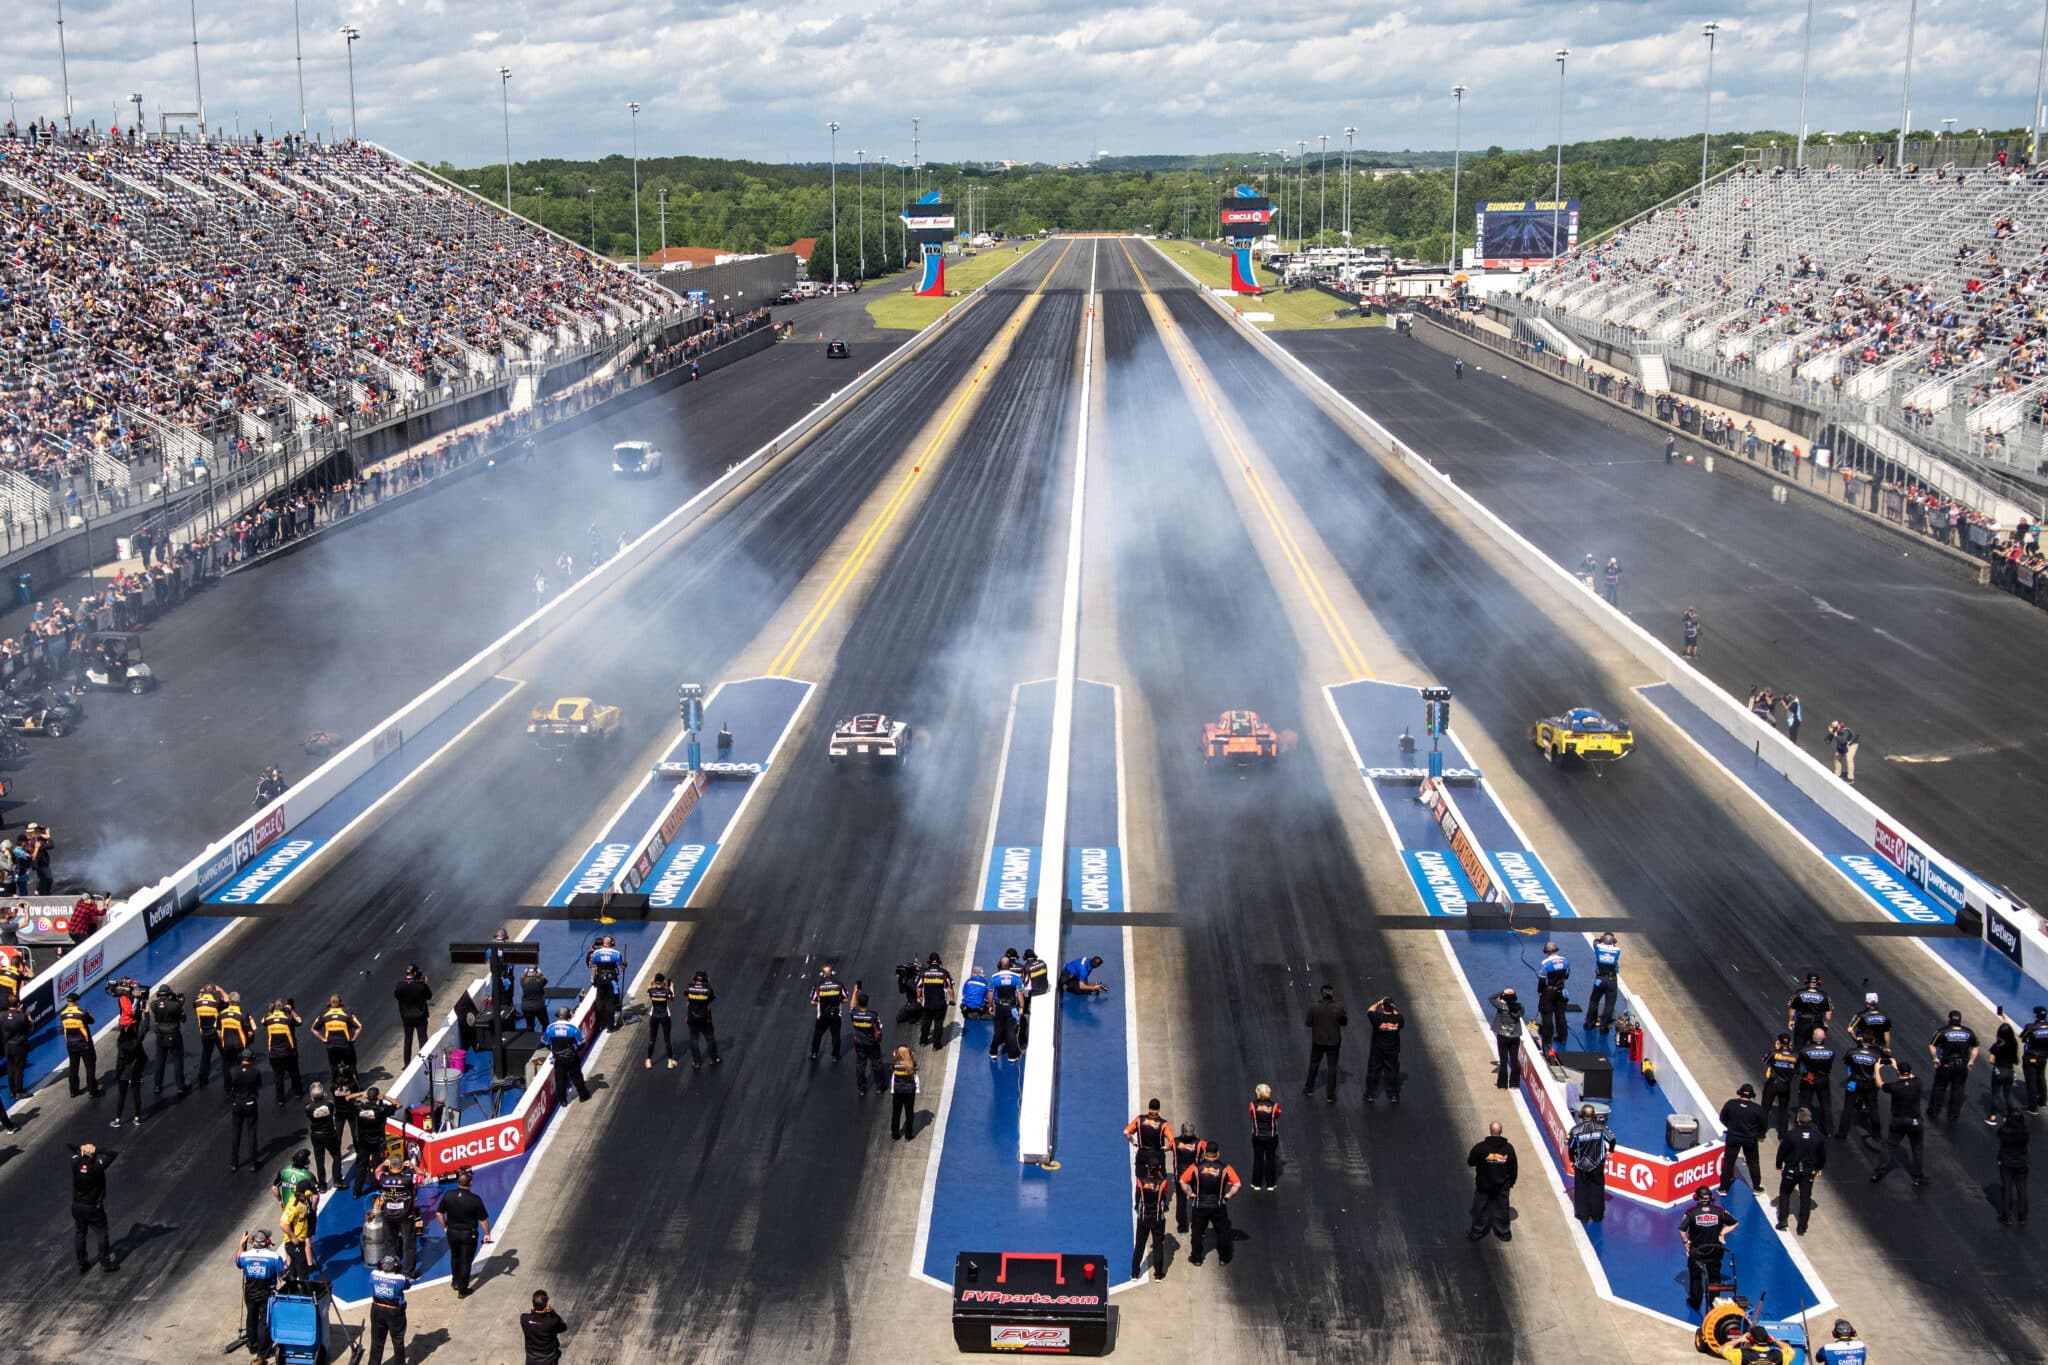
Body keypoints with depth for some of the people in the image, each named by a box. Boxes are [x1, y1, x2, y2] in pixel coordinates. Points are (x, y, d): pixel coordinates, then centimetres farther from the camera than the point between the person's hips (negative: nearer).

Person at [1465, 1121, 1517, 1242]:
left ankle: (1476, 1232, 26)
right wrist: (1511, 1183, 14)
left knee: (1480, 1209, 15)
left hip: (1483, 1185, -2)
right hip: (1502, 1186, 2)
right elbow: (1514, 1168, -1)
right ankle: (1504, 1233, 29)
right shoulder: (1508, 1148, -12)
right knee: (1502, 1208, 17)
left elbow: (1470, 1162, -9)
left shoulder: (1480, 1147, -21)